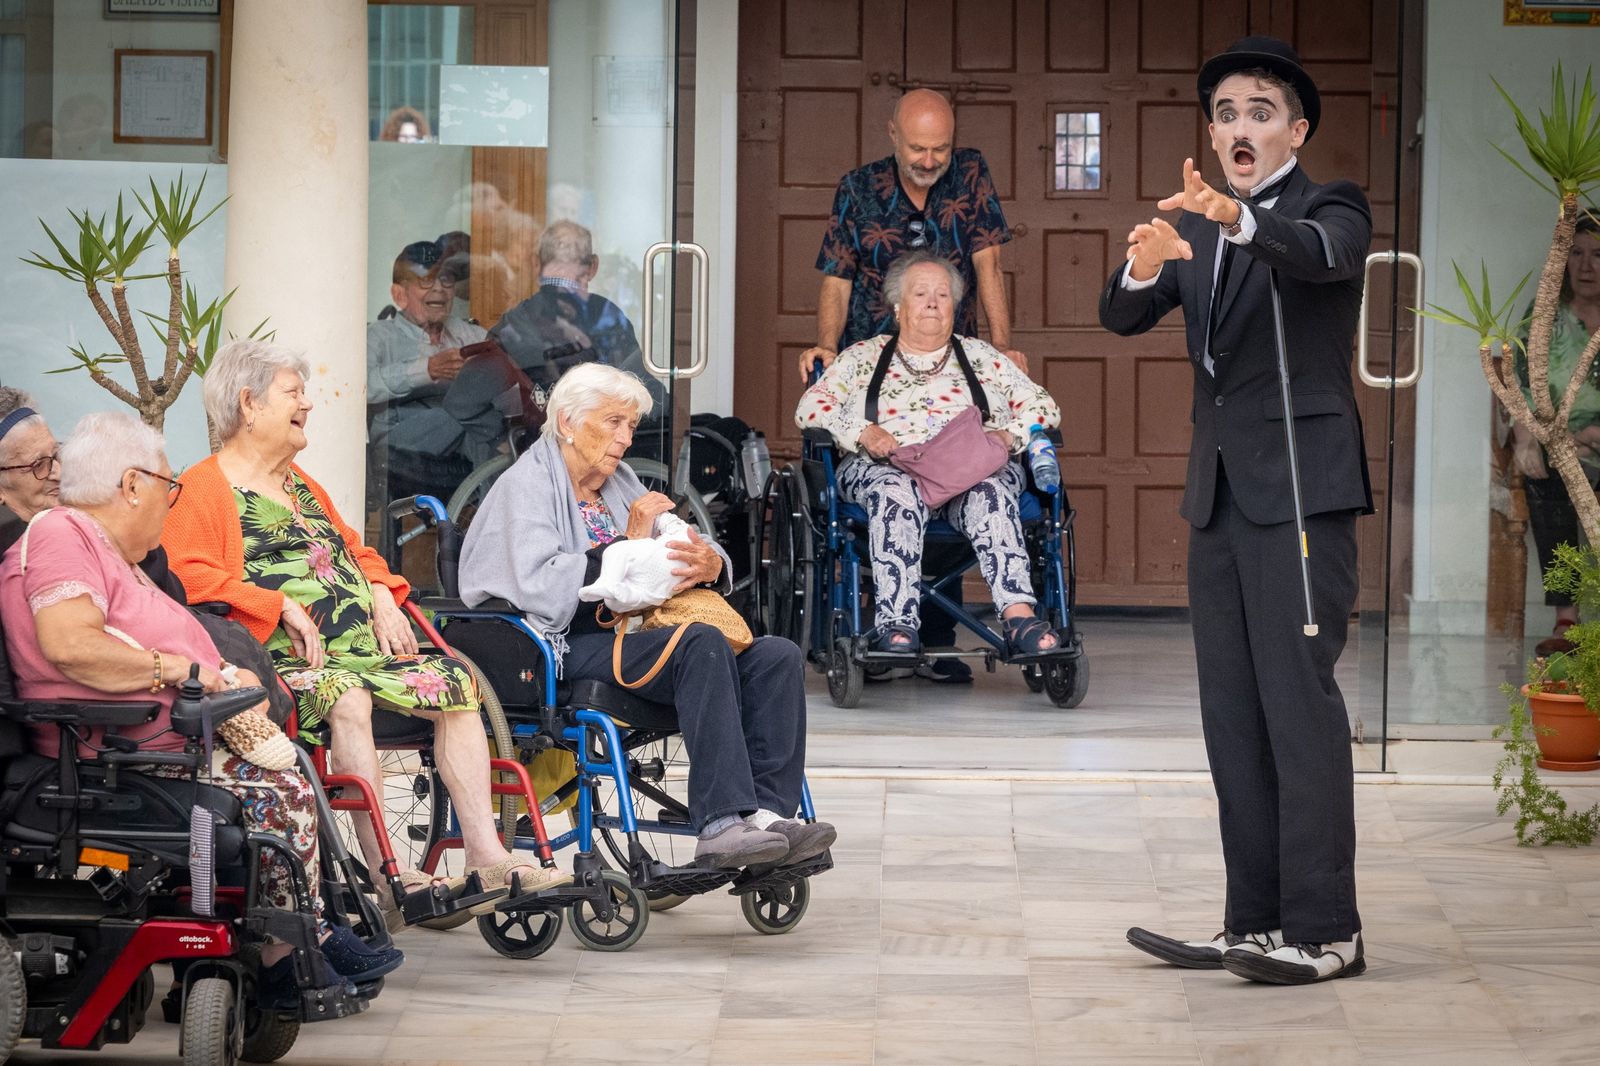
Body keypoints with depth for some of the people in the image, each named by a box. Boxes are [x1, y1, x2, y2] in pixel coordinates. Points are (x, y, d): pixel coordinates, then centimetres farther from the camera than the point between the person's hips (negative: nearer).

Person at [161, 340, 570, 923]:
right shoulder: (203, 490, 1)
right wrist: (282, 606, -18)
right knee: (346, 698, -37)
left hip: (362, 650, 8)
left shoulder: (300, 485, 30)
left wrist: (382, 598, 13)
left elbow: (355, 551, 35)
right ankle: (386, 873, -39)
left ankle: (486, 855, -15)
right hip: (285, 659, -8)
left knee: (455, 682, -11)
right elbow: (190, 577, -14)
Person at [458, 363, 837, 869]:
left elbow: (680, 553, 18)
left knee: (778, 656, -14)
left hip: (632, 633, 8)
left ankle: (767, 811, -29)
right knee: (703, 644, -33)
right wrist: (628, 542, -12)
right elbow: (541, 590, -17)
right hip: (572, 647, -8)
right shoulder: (526, 485, 1)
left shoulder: (620, 484, 25)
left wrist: (711, 564, -7)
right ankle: (722, 823, -39)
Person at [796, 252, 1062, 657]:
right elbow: (812, 407, 12)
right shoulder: (863, 357, 24)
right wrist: (861, 432, -8)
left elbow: (1041, 406, 19)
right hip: (887, 466, -1)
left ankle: (1019, 617, -56)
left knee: (989, 489, -36)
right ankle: (895, 626, -53)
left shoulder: (982, 357, 27)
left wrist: (1009, 435, -4)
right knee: (896, 491, -39)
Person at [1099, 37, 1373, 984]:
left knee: (1300, 700, -11)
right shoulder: (1196, 231, 16)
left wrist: (1240, 218, -46)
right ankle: (1256, 923, 11)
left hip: (1301, 487, -7)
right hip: (1221, 493, 7)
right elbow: (1122, 318, 3)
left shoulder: (1330, 207, -3)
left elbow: (1319, 254, -26)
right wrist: (1145, 264, -20)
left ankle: (1326, 930, -11)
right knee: (1233, 713, 7)